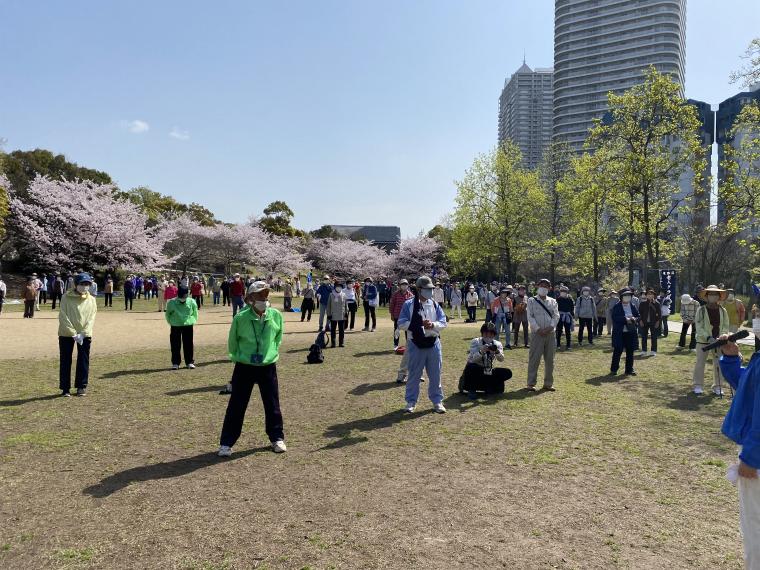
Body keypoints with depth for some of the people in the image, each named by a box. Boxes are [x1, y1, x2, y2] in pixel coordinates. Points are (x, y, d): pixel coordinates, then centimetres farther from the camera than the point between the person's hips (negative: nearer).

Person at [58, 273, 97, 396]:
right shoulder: (67, 298, -6)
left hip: (85, 335, 2)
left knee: (83, 361, 6)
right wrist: (74, 334, -17)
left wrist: (82, 334, -15)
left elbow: (91, 319, -3)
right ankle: (65, 388, 13)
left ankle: (82, 386, 17)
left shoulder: (91, 300, 2)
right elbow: (63, 317, -11)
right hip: (66, 334, -2)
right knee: (65, 361, 4)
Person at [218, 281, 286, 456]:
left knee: (272, 405, 12)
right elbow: (232, 342, 2)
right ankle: (226, 443, 17)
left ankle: (277, 438, 29)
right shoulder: (240, 318, -14)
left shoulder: (276, 316, -7)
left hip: (268, 367, 2)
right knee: (236, 405, 5)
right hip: (244, 367, -2)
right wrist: (239, 357, 8)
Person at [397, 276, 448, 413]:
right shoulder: (409, 304, -5)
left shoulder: (435, 305, 5)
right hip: (416, 344, -3)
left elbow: (443, 322, 3)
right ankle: (411, 402, 21)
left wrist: (433, 324, -17)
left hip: (433, 344, 3)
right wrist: (418, 324, -20)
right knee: (414, 375, 7)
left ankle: (437, 401, 23)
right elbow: (401, 324, -9)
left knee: (435, 374, 10)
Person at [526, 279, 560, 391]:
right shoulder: (532, 301, 4)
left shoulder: (552, 301, 13)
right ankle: (531, 383, 1)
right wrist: (538, 329, -14)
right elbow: (530, 316, -4)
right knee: (534, 358, -4)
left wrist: (551, 327, -12)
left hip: (550, 333, 3)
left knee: (550, 359, 7)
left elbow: (556, 316, 4)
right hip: (537, 333, -3)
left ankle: (548, 383, 16)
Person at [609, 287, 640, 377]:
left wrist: (634, 319, -9)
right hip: (619, 333, -5)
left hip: (631, 332, 5)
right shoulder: (616, 306, -4)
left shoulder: (633, 306, 12)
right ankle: (613, 369, 8)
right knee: (617, 351, -1)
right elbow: (614, 317, -15)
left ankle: (629, 370, 18)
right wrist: (625, 319, -21)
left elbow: (639, 316, 13)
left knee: (630, 352, 8)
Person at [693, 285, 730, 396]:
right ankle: (698, 386, 12)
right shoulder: (701, 310, -5)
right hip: (703, 341, -2)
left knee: (719, 365, 5)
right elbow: (699, 327, -10)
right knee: (700, 363, 2)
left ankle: (717, 386, 17)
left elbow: (725, 327, 4)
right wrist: (708, 338, -23)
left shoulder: (723, 311, 4)